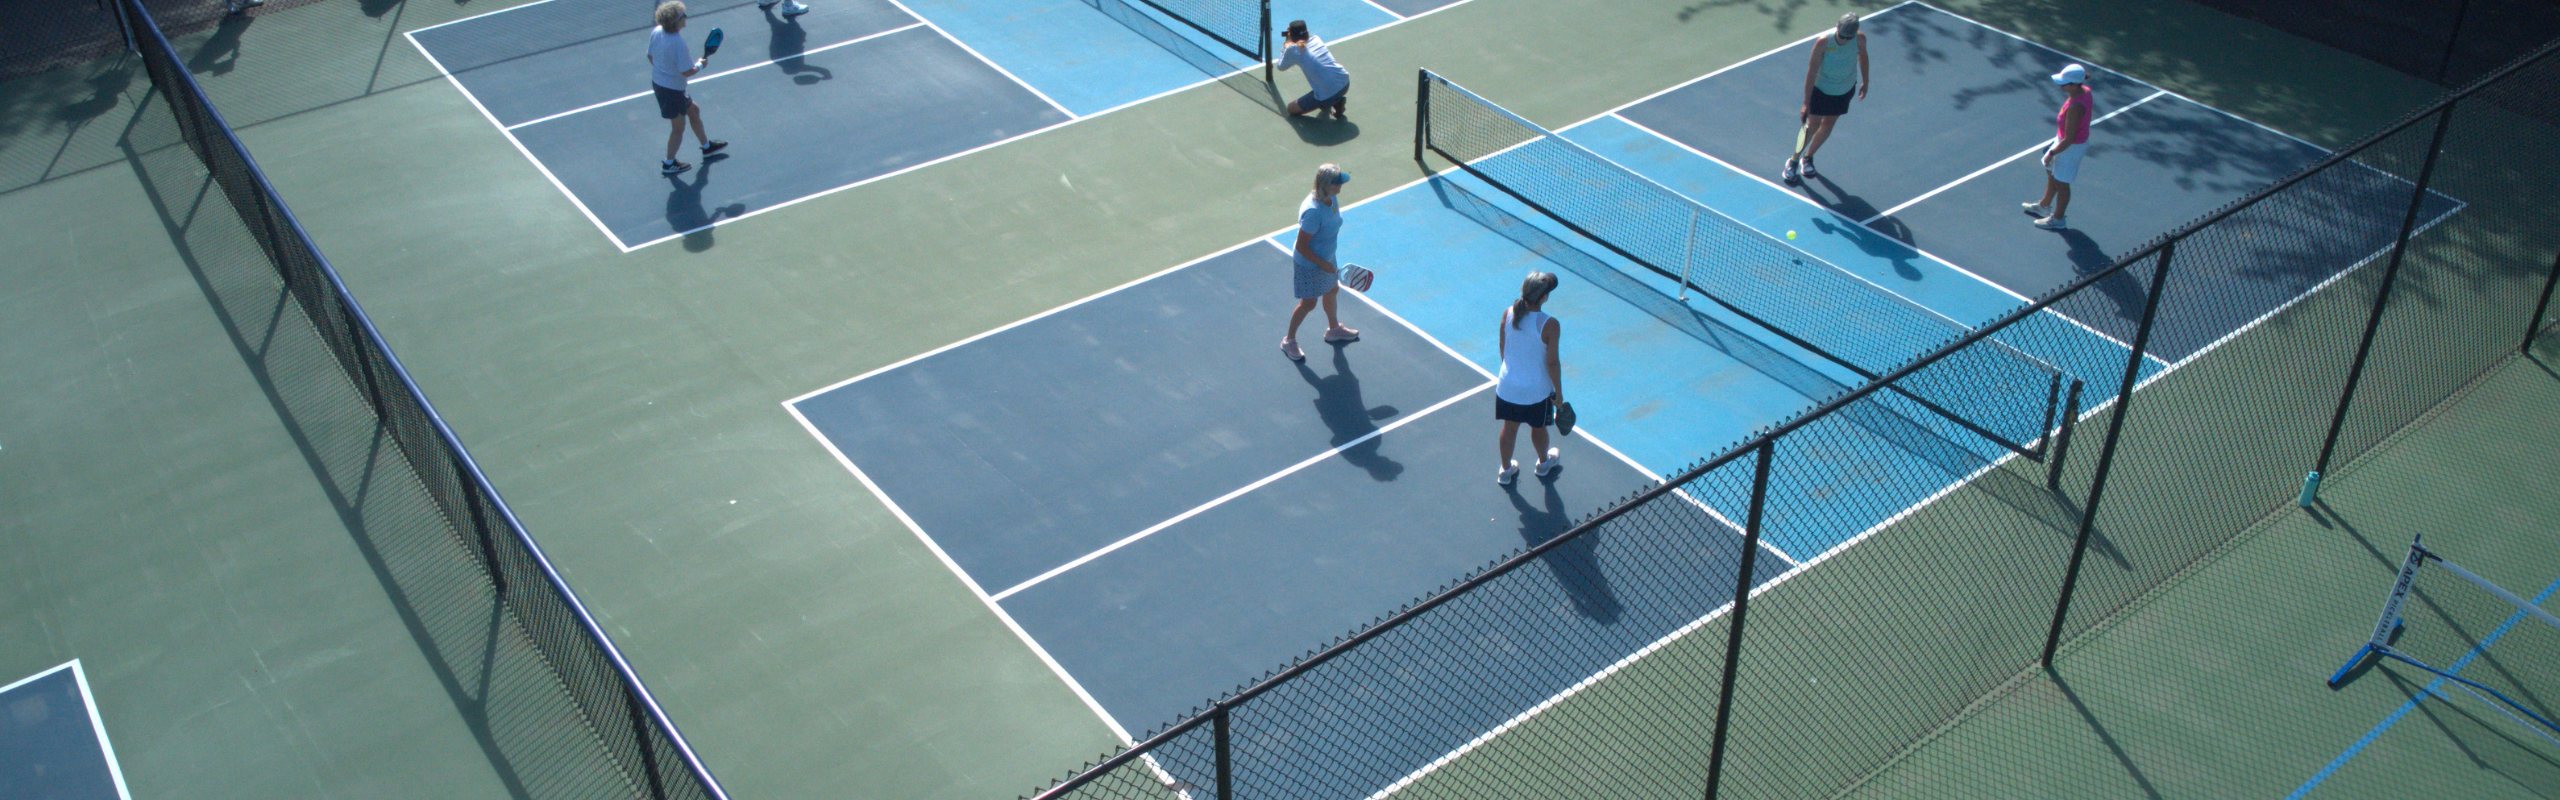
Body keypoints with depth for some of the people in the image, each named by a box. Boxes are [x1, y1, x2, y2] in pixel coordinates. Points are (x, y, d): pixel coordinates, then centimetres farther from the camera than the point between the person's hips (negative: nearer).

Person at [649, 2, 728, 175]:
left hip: (657, 82, 9)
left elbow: (651, 57, 7)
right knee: (678, 127, 12)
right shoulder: (678, 43, -32)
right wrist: (700, 65, -7)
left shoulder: (656, 32, -7)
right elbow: (686, 72, -27)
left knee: (694, 111, 27)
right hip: (672, 89, -9)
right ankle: (669, 164, 27)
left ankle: (706, 146, 45)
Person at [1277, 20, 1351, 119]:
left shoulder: (1292, 49, -5)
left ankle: (1327, 102, 1)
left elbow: (1281, 67, 14)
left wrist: (1285, 47, 25)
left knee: (1291, 109, 15)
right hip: (1345, 82, 6)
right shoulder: (1315, 38, 13)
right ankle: (1337, 100, 20)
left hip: (1327, 95, -6)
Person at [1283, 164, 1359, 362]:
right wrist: (1323, 264, -22)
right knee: (1309, 303, 9)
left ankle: (1334, 329, 53)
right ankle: (1289, 340, 31)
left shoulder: (1331, 198, -11)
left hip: (1326, 258, 9)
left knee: (1332, 291, 27)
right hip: (1309, 264, -9)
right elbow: (1301, 247, -30)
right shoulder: (1313, 212, -38)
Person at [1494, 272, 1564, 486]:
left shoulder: (1508, 313, -14)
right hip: (1537, 391, -3)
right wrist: (1558, 392, -5)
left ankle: (1506, 469, 41)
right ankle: (1544, 463, 50)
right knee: (1538, 428, 24)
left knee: (1509, 428, 23)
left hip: (1507, 386, 3)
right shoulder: (1550, 325, -28)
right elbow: (1552, 363, -20)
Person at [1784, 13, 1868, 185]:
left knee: (1827, 126, 13)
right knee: (1812, 126, 2)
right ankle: (1793, 161, 22)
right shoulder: (1823, 42, -31)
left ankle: (1808, 158, 34)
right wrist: (1806, 102, -24)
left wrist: (1865, 82, 12)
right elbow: (1812, 70, -25)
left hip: (1845, 90, 3)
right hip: (1821, 89, -3)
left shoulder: (1860, 39, -21)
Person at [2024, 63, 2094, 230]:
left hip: (2071, 147, -9)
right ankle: (2044, 206, 51)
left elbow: (2069, 139, -30)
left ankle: (2057, 220, 33)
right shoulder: (2084, 91, -10)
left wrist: (2052, 153, -16)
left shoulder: (2075, 107, -38)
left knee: (2061, 184, 12)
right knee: (2052, 173, 29)